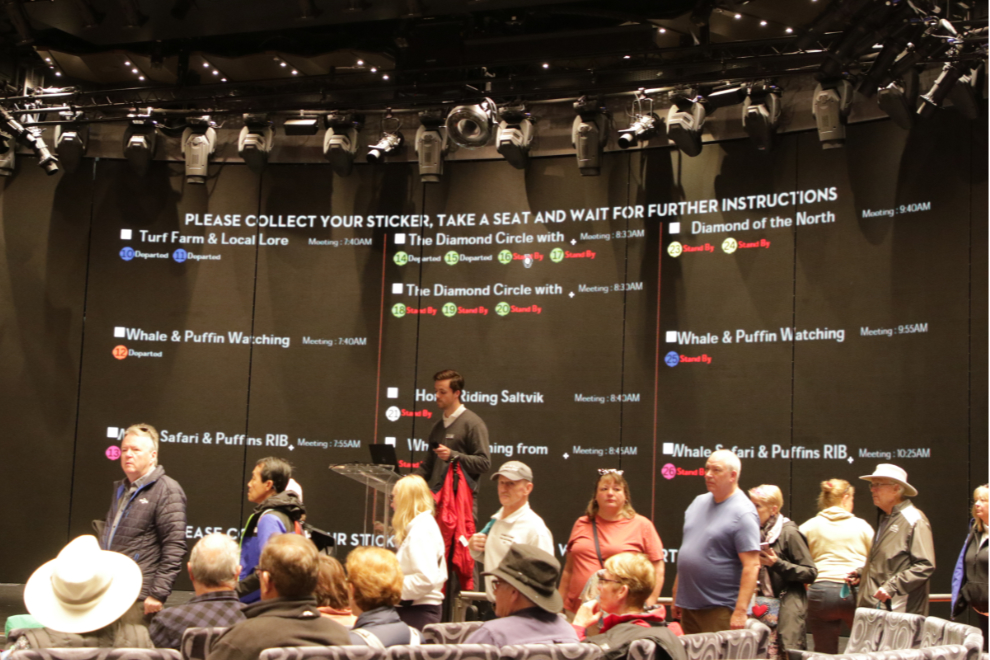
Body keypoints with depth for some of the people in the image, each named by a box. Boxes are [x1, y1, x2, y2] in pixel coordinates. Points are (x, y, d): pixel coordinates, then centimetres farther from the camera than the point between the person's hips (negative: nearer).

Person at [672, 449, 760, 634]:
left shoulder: (743, 513, -12)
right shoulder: (699, 502, 11)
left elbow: (752, 566, -17)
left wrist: (740, 611, -23)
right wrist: (677, 597, 15)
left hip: (719, 609, -7)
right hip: (688, 605, 7)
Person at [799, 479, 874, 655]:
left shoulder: (808, 527, 5)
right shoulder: (862, 526, 6)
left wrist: (808, 587, 13)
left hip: (821, 591, 0)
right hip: (856, 593, 0)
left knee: (826, 654, 5)